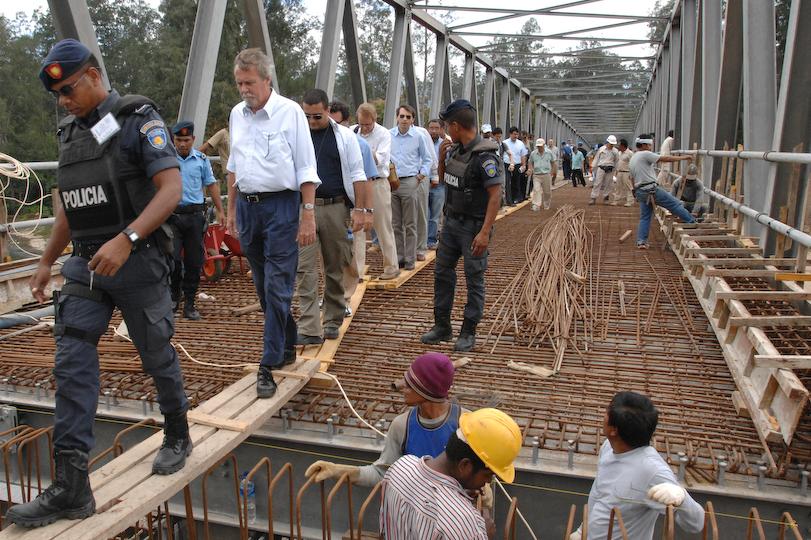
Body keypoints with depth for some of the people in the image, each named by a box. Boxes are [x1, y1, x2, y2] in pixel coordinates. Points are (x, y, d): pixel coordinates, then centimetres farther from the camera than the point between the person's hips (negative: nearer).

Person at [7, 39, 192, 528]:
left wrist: (125, 240, -30)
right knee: (72, 365, -2)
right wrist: (47, 261, 21)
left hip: (137, 262, -6)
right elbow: (70, 206, 22)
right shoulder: (70, 132, 14)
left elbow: (171, 189, -19)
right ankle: (72, 487, 2)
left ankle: (178, 437, 32)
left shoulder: (138, 120, -8)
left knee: (157, 356, 7)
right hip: (87, 266, 7)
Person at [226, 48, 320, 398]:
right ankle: (287, 347, 28)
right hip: (247, 205, 6)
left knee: (277, 288, -6)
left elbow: (306, 169, -8)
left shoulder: (290, 112, -6)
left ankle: (269, 365, 1)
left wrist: (308, 216, -13)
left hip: (280, 205, -6)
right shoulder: (237, 114, 11)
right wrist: (232, 209, 18)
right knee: (263, 287, 12)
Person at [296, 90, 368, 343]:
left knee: (335, 268, 8)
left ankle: (332, 322, 22)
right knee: (304, 268, -6)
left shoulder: (344, 136, 4)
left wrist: (360, 210, -4)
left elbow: (357, 176, 3)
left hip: (336, 208, 0)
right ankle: (309, 329, -5)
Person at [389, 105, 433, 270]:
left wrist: (422, 174, 1)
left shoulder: (418, 136, 1)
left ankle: (410, 259, 8)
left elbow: (427, 159, 11)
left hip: (410, 183, -2)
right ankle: (398, 257, 17)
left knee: (410, 225, 1)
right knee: (395, 224, 8)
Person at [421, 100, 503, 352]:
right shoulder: (456, 149, 6)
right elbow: (445, 176, 22)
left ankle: (468, 332, 15)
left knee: (474, 279, 4)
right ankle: (442, 326, 24)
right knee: (442, 271, 12)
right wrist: (441, 156, 2)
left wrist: (485, 232, -26)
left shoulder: (484, 157, -20)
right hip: (451, 220, 9)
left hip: (473, 227, -8)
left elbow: (495, 196, -22)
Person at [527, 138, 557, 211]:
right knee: (536, 190, -11)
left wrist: (554, 172, 2)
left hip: (546, 175, 0)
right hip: (536, 175, 0)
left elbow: (554, 163, 8)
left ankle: (547, 205, 26)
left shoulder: (549, 153, 1)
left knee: (547, 191, 9)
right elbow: (530, 163, 14)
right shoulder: (533, 153, 2)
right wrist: (530, 170, -3)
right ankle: (536, 206, -13)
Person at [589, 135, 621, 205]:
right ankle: (593, 198, -5)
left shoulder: (615, 151, 4)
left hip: (610, 170, 1)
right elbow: (596, 158, 8)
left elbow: (617, 161, 10)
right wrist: (593, 167, 5)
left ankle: (605, 197, 16)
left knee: (607, 184, 4)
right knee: (597, 183, -5)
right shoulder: (601, 149, 2)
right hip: (601, 168, -1)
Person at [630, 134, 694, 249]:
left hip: (639, 191, 9)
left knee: (644, 217, 11)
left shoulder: (631, 160, 20)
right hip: (651, 189, -9)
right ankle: (692, 222, 7)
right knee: (674, 204, 1)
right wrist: (682, 158, -2)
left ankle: (641, 242, 6)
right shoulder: (645, 154, -7)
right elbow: (665, 159, -11)